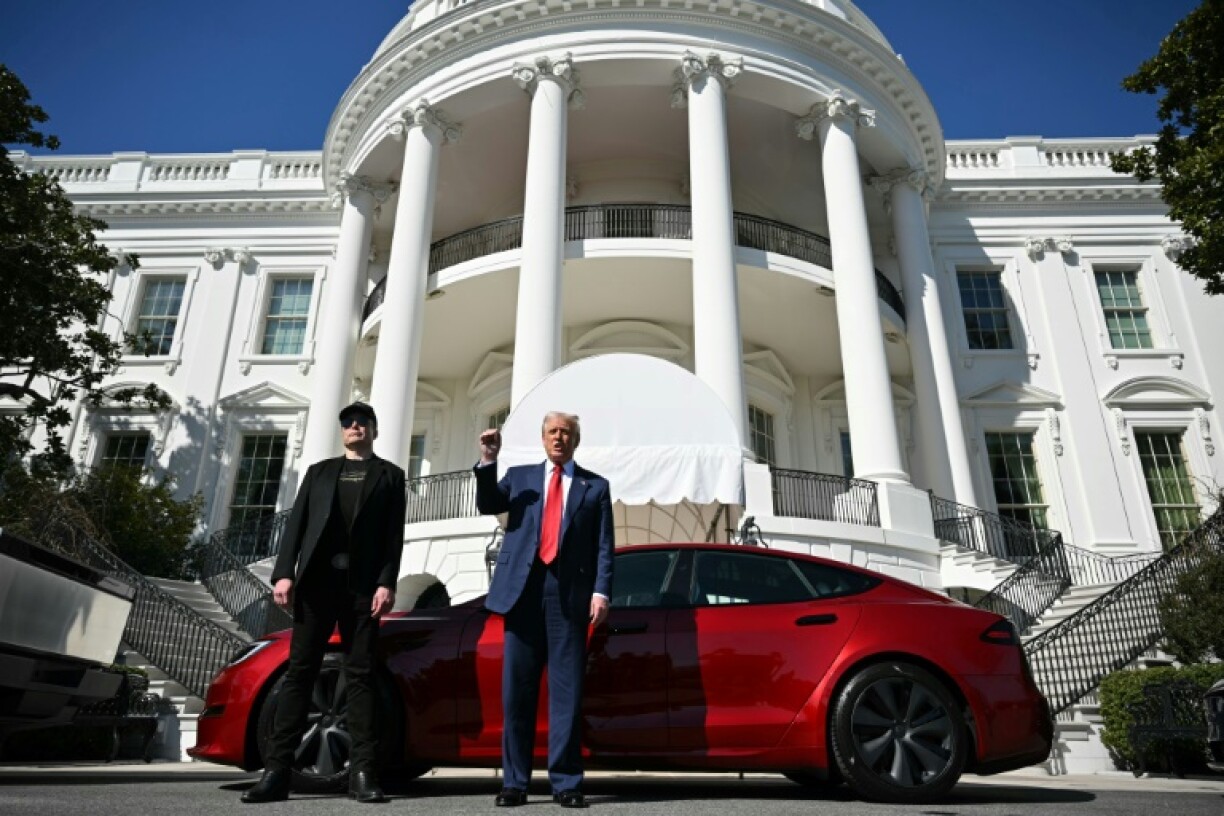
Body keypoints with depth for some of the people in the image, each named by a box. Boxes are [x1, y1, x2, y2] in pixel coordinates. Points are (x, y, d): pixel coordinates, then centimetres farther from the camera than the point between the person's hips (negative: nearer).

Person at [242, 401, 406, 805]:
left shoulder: (389, 474, 13)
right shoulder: (319, 471, 20)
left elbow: (394, 534, 3)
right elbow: (296, 522, 10)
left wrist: (387, 583, -10)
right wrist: (284, 572, -4)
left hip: (363, 584, -2)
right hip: (316, 580, 2)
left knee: (360, 676, -2)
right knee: (299, 671, -1)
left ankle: (362, 773, -3)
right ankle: (277, 770, 1)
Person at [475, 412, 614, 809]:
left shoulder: (595, 486, 12)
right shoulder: (519, 476, 17)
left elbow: (604, 545, 5)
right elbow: (487, 505, 3)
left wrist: (601, 591, -6)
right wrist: (488, 461, -10)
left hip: (569, 592, -1)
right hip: (524, 587, 2)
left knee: (566, 689, 1)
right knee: (516, 687, 5)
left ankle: (566, 782, 8)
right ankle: (515, 781, 14)